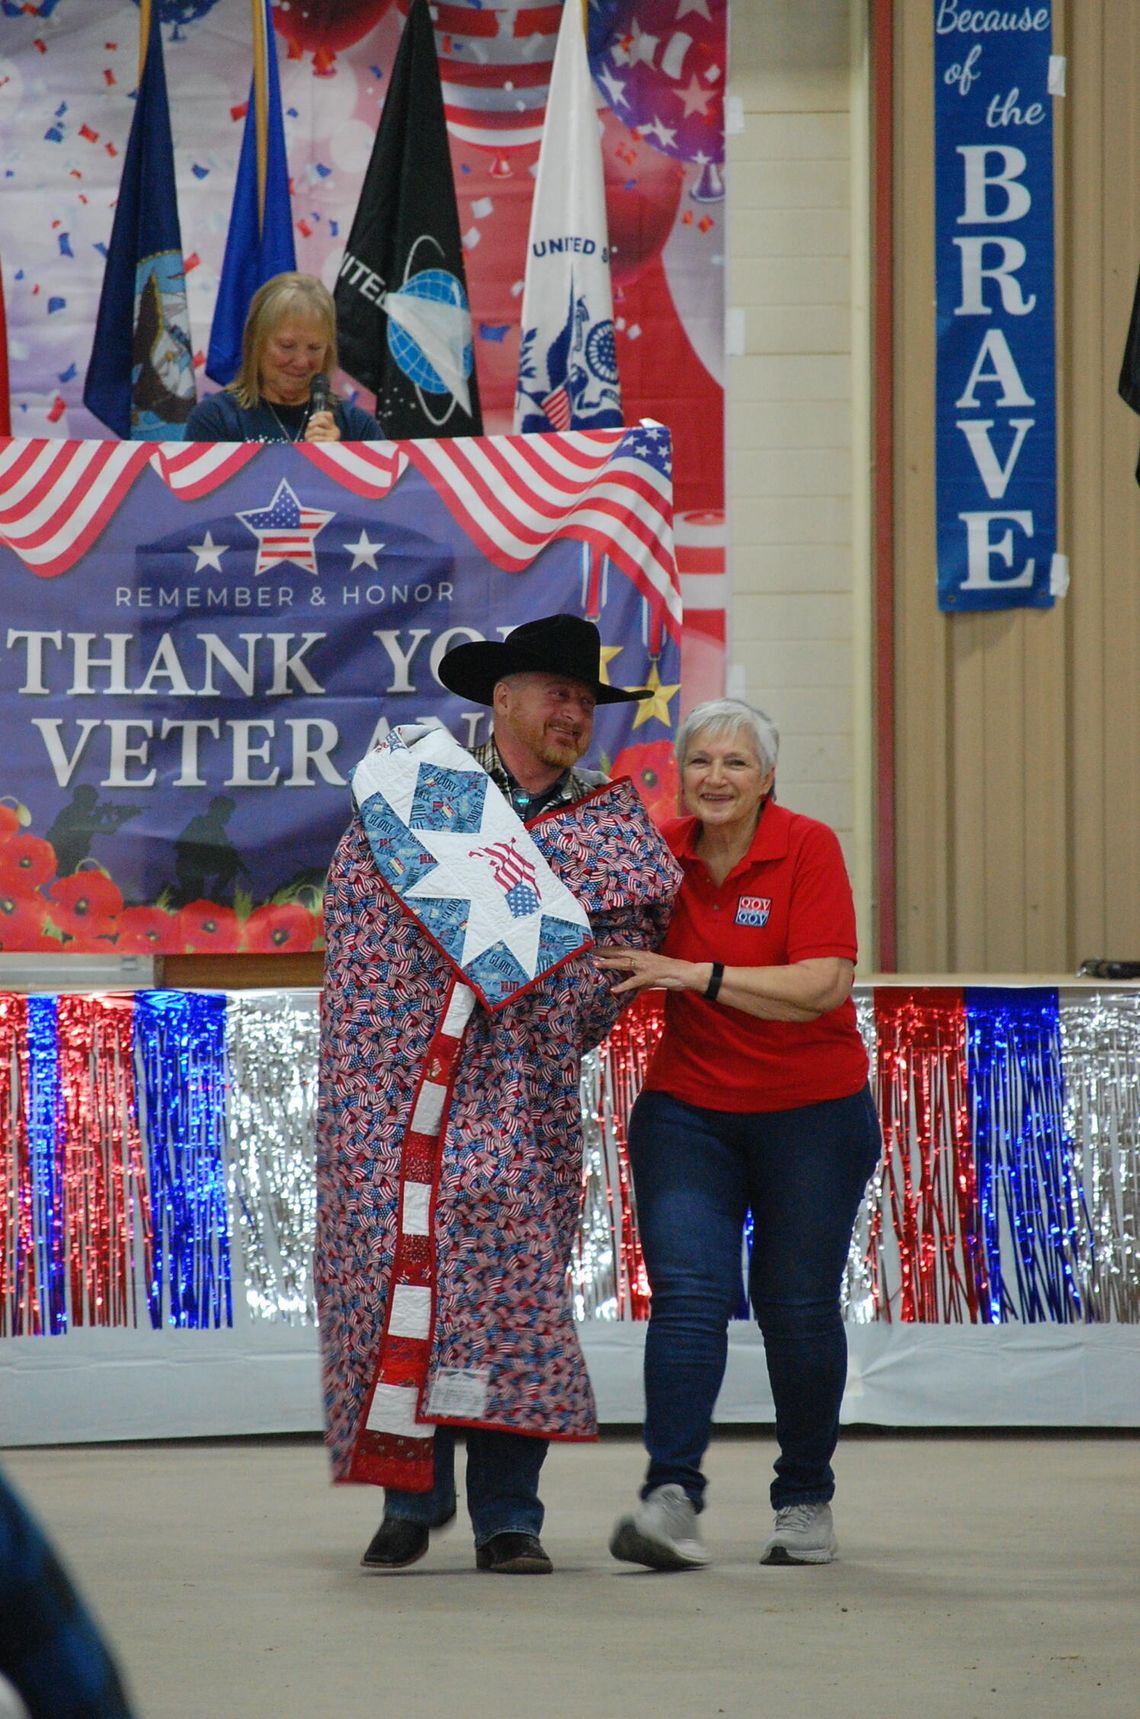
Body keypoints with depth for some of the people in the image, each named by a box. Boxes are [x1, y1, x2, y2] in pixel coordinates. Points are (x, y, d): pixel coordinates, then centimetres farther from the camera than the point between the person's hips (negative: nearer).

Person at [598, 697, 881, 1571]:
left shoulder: (808, 849, -12)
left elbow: (824, 985, -22)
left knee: (798, 1305, 5)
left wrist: (697, 975, -27)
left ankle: (806, 1500, 21)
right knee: (687, 1291, -13)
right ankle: (672, 1496, -20)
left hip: (811, 1112, -2)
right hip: (687, 1106, 2)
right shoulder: (661, 852, -1)